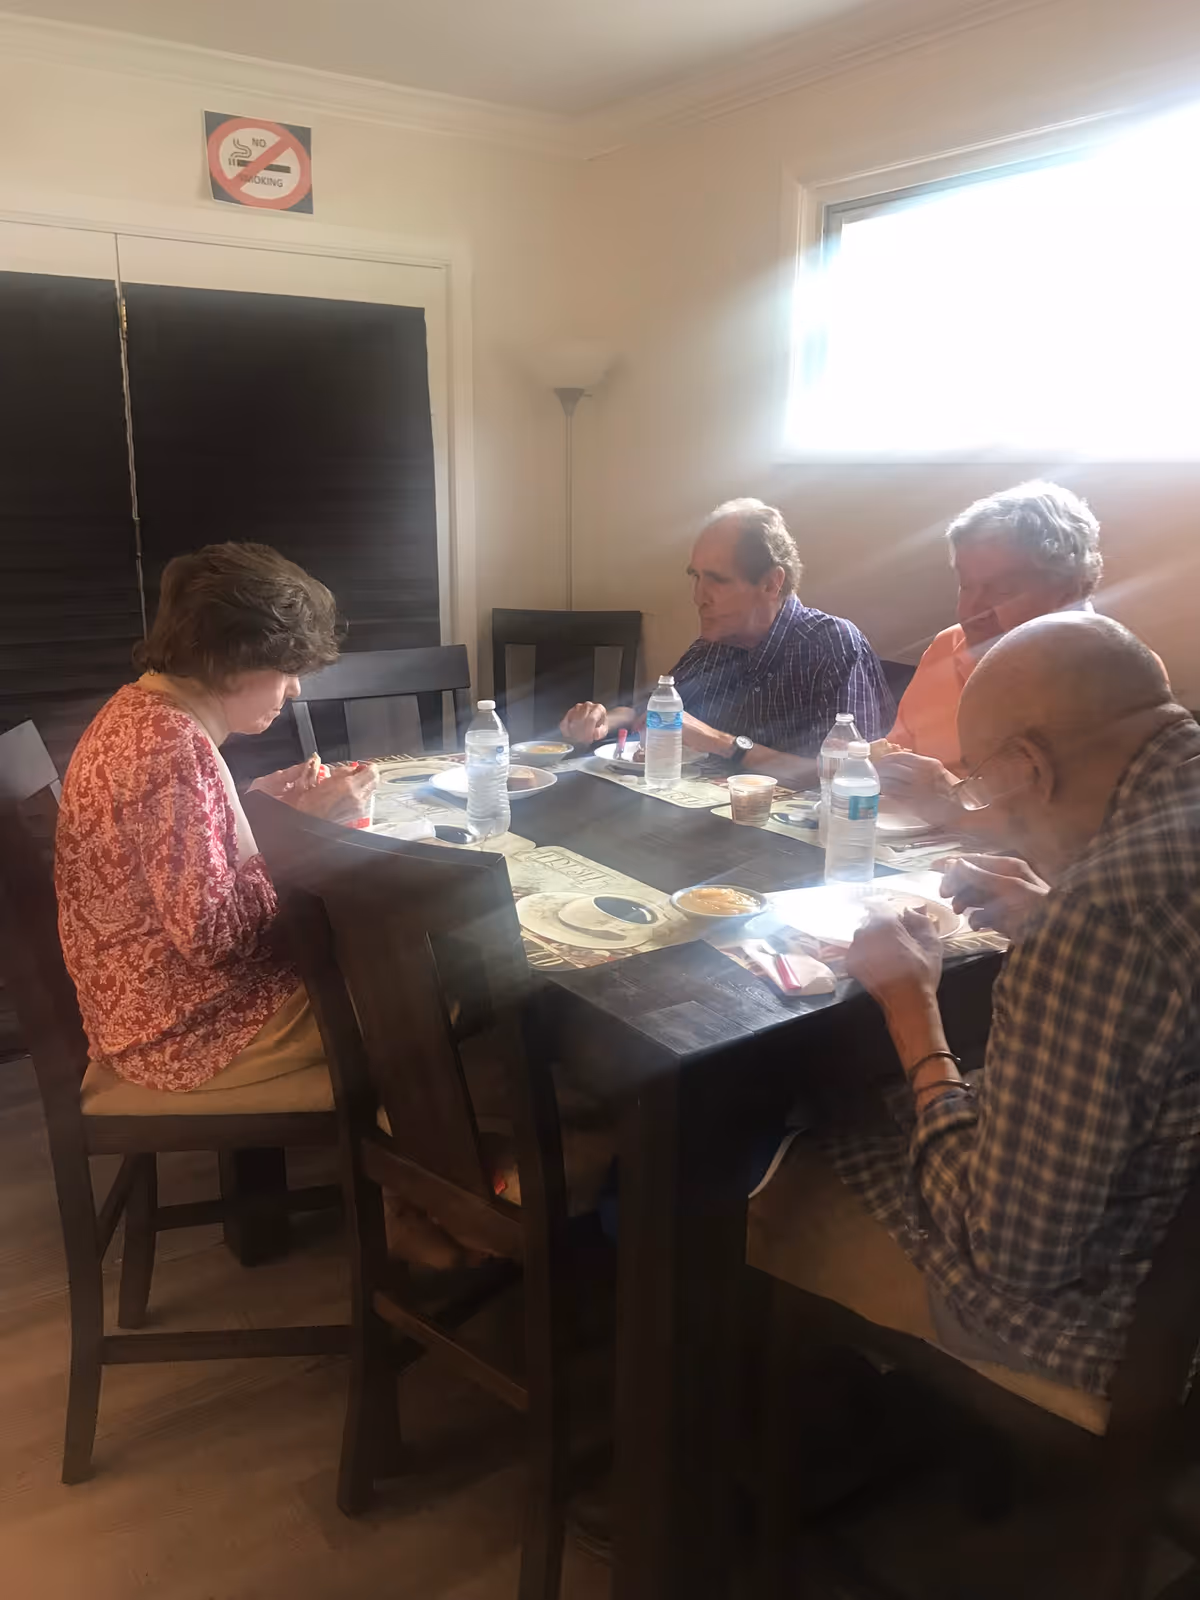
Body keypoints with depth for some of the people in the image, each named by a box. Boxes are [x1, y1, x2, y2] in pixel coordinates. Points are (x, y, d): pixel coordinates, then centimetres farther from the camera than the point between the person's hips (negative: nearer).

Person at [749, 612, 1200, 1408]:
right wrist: (1056, 930, 4)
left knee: (774, 1196, 11)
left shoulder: (1113, 905, -35)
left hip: (1110, 1303, -8)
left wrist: (912, 1008, -16)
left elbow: (1008, 1249, -27)